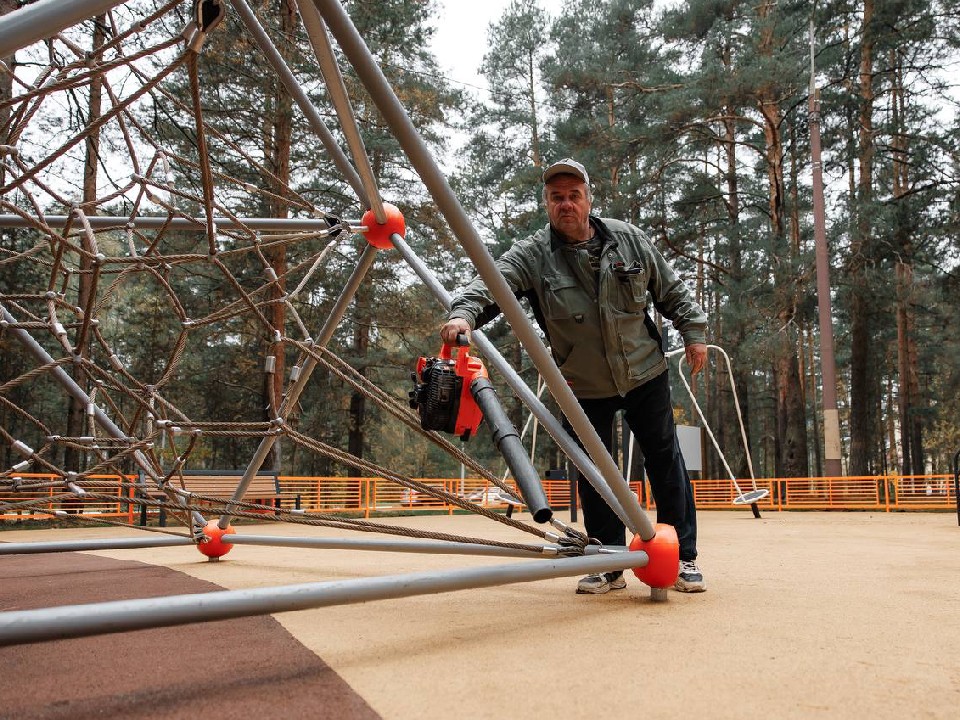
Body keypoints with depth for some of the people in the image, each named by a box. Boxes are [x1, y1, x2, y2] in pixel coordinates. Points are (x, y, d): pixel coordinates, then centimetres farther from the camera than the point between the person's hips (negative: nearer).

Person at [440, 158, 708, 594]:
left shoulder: (627, 240, -4)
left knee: (665, 460, 6)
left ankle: (683, 558, 20)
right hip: (582, 386, -1)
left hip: (645, 373, 1)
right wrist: (464, 313, -50)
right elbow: (491, 284, -31)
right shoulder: (531, 255, -13)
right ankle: (609, 567, 20)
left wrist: (693, 332, 7)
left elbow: (671, 291, 8)